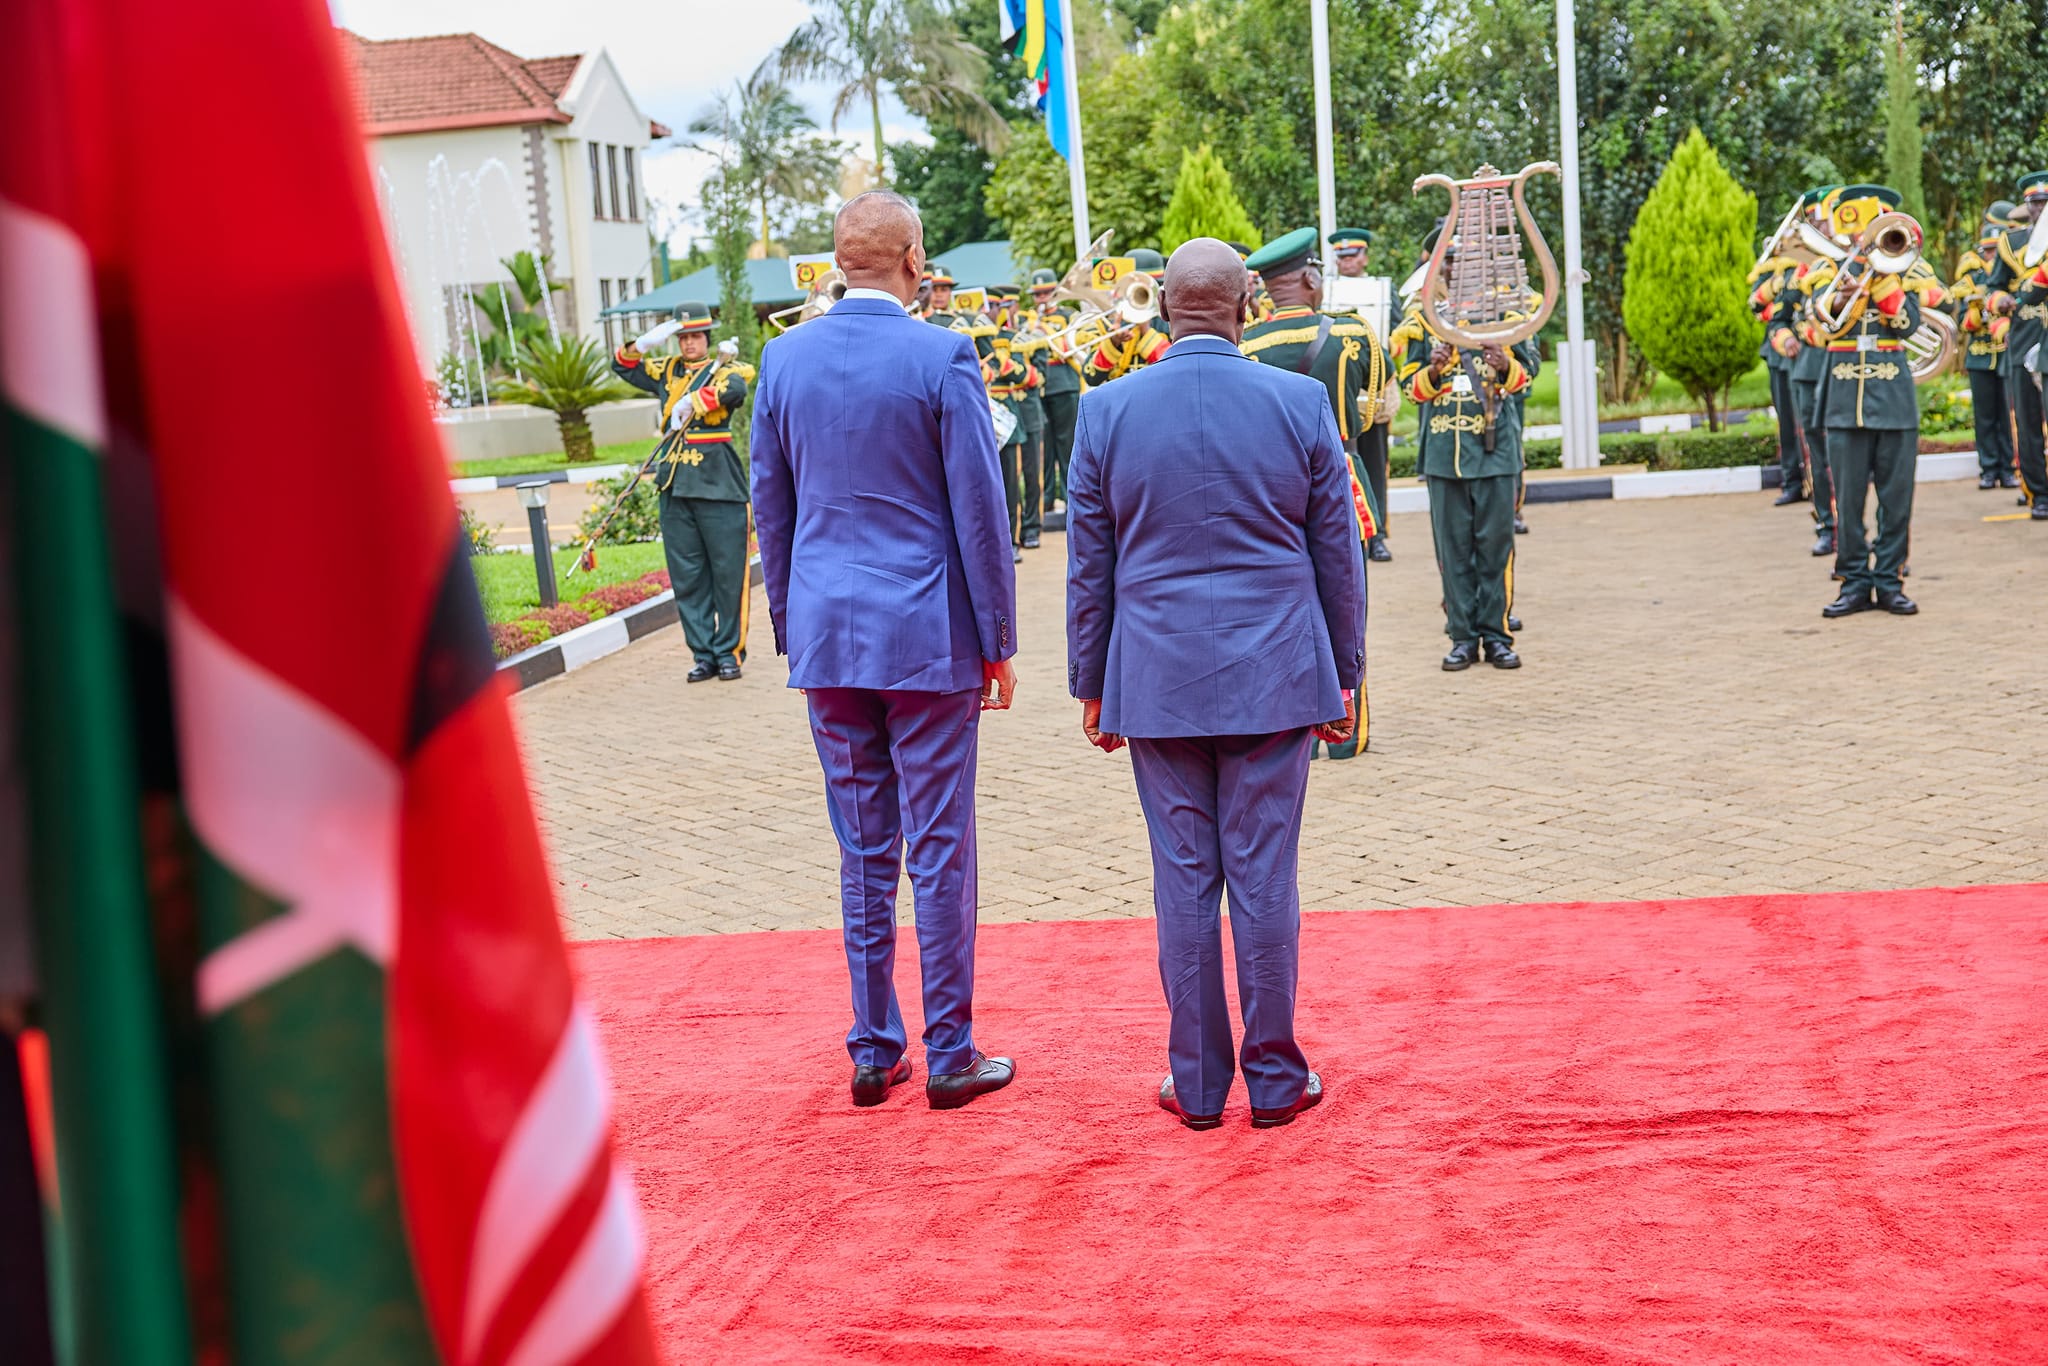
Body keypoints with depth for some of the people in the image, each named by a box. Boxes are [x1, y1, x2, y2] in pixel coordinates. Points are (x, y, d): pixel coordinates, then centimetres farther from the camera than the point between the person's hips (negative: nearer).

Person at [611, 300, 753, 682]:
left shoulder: (724, 368, 2)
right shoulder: (667, 371, 16)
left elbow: (734, 390, -20)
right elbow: (623, 367, 23)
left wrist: (692, 403, -29)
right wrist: (644, 344, 5)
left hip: (719, 483, -5)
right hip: (675, 484, 5)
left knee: (728, 572, -3)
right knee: (686, 575, 6)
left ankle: (729, 652, 7)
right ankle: (703, 654, 13)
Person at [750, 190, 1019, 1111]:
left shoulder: (784, 358, 4)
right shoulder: (943, 358, -10)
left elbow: (769, 506, 10)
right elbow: (978, 508, -8)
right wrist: (997, 639, 0)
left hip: (826, 635, 4)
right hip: (927, 635, -4)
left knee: (864, 848, 12)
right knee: (939, 847, 4)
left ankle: (874, 1051, 19)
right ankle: (949, 1056, 11)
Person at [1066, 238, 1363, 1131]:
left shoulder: (1105, 412, -1)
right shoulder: (1301, 403, -2)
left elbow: (1088, 566, 4)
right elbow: (1337, 553, 3)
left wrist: (1090, 686, 12)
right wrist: (1342, 673, 13)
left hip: (1157, 680, 0)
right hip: (1274, 676, 0)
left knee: (1182, 879, 6)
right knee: (1264, 876, 5)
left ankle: (1199, 1084, 15)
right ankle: (1274, 1079, 14)